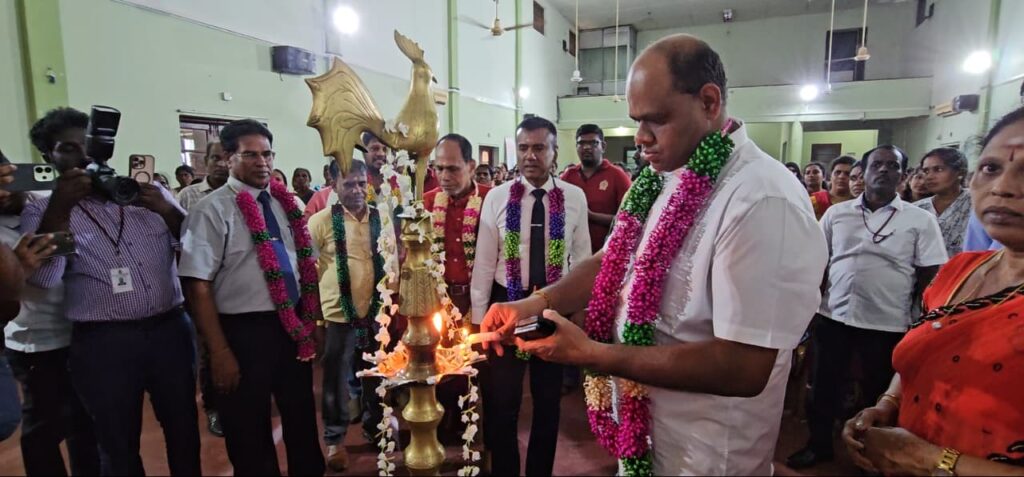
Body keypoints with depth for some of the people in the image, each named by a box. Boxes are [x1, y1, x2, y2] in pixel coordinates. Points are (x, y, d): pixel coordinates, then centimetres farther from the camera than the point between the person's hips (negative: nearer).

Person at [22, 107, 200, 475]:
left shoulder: (150, 194, 7)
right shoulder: (43, 211, 3)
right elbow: (42, 277, -11)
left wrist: (167, 210, -12)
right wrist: (60, 207, -17)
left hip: (170, 330, 1)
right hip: (103, 343, -1)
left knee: (183, 430, 15)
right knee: (118, 446, 16)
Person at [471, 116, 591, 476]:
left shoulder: (575, 198, -5)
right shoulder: (497, 197, -6)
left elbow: (581, 259, 0)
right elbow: (484, 262, -4)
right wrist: (478, 319, -3)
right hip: (506, 304, 0)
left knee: (549, 399, 18)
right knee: (501, 402, 13)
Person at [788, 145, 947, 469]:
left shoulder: (920, 220, -2)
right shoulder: (836, 213, 4)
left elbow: (930, 276, -1)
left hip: (887, 324, -2)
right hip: (834, 316, 2)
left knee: (878, 393, 14)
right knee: (824, 385, 12)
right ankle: (819, 444, 31)